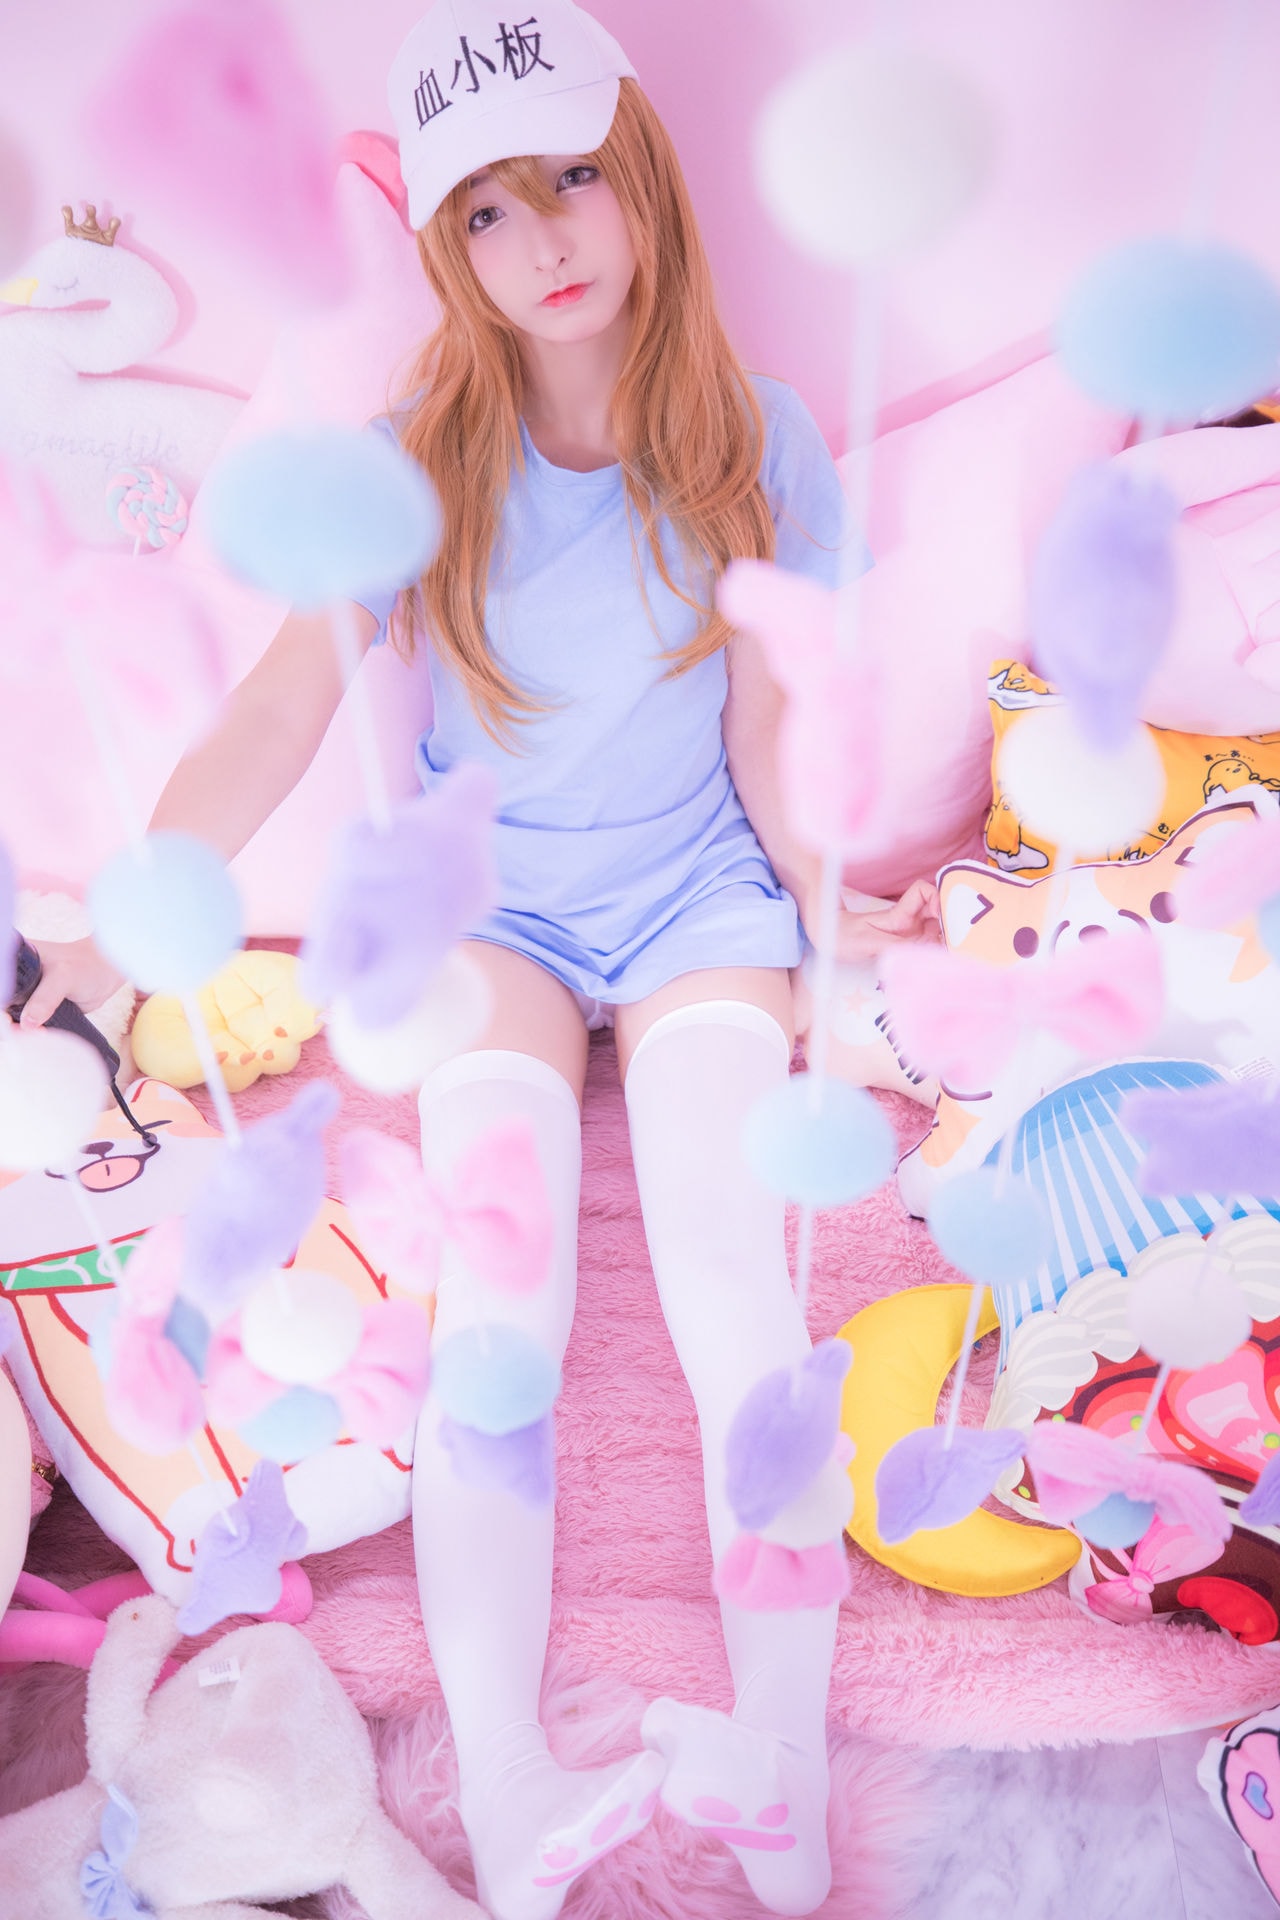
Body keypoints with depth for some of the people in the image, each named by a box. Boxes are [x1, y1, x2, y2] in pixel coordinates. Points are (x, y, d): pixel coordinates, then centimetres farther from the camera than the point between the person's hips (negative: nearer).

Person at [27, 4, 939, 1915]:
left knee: (733, 1283, -21)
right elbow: (279, 712, -6)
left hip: (700, 893, 1)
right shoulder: (423, 459, -2)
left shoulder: (760, 441, 0)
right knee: (497, 1304, -20)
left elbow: (761, 722, 3)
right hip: (490, 900, 0)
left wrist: (821, 894, -11)